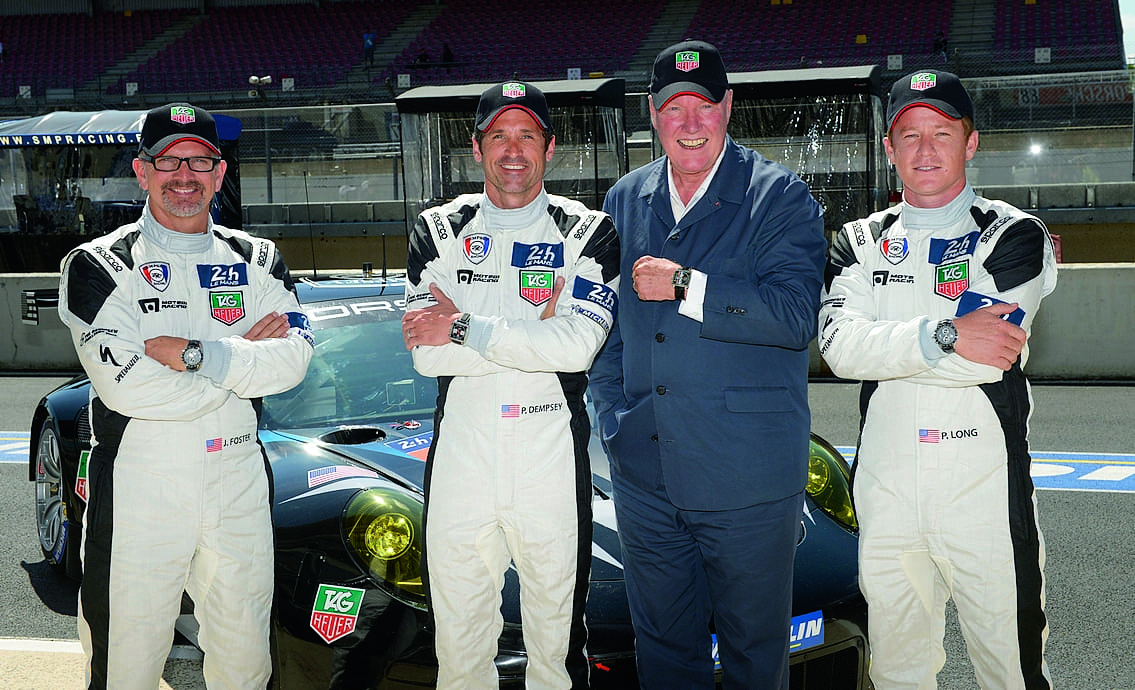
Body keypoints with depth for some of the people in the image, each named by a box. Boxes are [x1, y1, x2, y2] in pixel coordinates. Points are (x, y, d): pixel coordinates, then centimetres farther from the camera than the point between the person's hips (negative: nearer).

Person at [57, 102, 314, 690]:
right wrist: (243, 356, -10)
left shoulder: (256, 262, 10)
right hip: (140, 486, -3)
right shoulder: (101, 265, -2)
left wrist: (193, 353, -17)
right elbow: (125, 386, -16)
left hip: (239, 482, 3)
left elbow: (293, 358, -6)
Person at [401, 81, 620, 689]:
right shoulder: (438, 231, 7)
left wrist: (465, 329, -15)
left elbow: (577, 346, -14)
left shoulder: (588, 233, 2)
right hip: (460, 450, 2)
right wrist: (535, 336, -12)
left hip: (551, 453, -1)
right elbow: (427, 355, -6)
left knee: (557, 634, 9)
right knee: (457, 640, 10)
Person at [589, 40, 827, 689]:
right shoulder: (625, 200, 10)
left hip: (747, 479, -4)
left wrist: (684, 286, -19)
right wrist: (614, 417, 5)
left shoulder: (780, 197, -5)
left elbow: (796, 315, -18)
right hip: (643, 476, 4)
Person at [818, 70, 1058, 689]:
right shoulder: (861, 243, 11)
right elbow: (839, 348, -7)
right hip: (886, 487, 3)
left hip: (985, 489, -3)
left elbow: (992, 355, -14)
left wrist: (880, 348, -10)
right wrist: (942, 336, -19)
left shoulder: (1015, 235, 1)